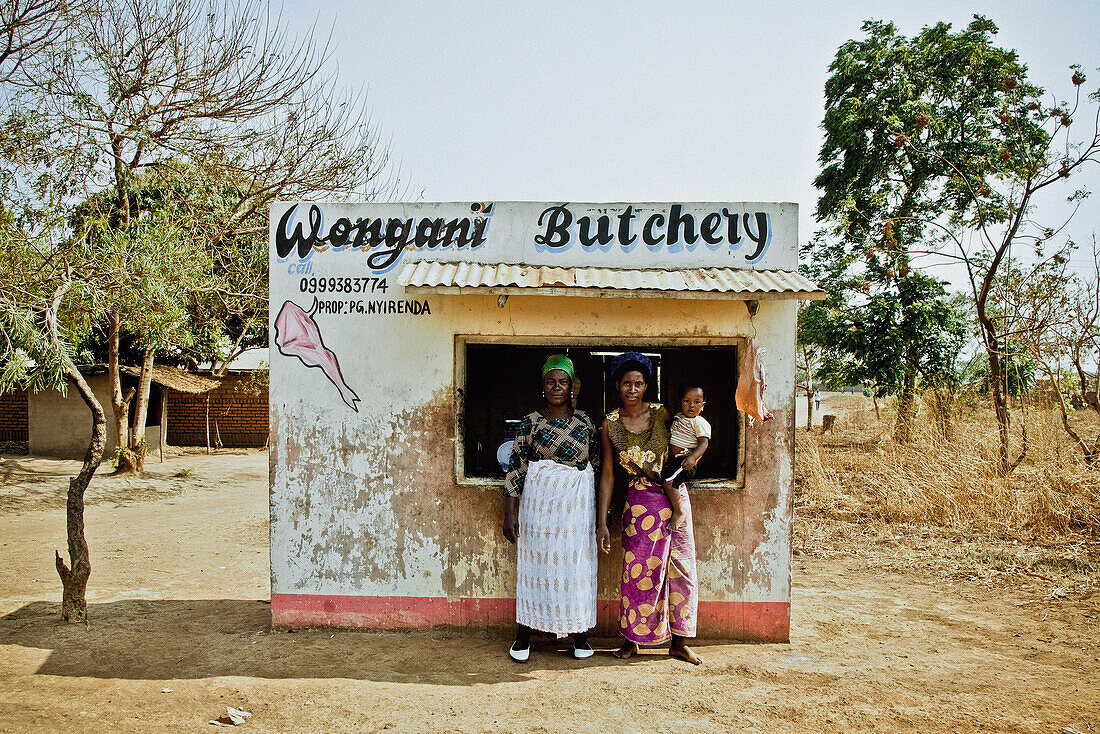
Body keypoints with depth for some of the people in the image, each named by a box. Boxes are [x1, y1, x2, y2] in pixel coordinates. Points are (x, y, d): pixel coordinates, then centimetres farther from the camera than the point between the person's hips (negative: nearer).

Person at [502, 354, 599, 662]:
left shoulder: (584, 421, 6)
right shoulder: (531, 421, 0)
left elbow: (597, 463, 12)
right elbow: (516, 466, -1)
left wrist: (600, 510, 9)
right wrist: (509, 514, -7)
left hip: (578, 501, 2)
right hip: (540, 498, -1)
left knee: (577, 563, 6)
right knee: (534, 562, 4)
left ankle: (579, 634, 20)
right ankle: (523, 635, 17)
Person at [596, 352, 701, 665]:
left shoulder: (661, 413, 1)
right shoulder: (610, 425, -1)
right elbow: (607, 474, 0)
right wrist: (601, 522, -3)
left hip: (675, 496, 2)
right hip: (640, 502, -2)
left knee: (680, 569, 5)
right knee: (638, 571, 1)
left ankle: (678, 641, 19)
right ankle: (631, 639, 19)